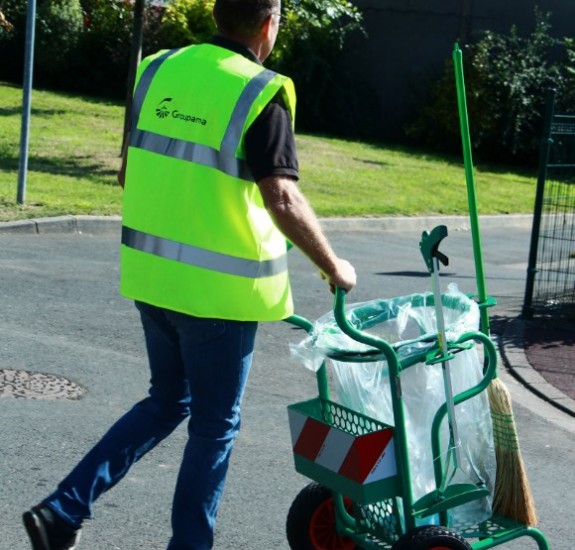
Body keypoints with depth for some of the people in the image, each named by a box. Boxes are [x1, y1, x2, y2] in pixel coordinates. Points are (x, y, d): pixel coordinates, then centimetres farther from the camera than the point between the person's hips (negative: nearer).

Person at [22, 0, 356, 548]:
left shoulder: (157, 70, 5)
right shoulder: (261, 94, -14)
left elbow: (127, 172, 12)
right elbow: (283, 200, -19)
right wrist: (333, 267, -6)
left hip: (151, 273, 6)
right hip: (220, 287, -6)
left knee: (166, 402, 22)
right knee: (214, 424, 10)